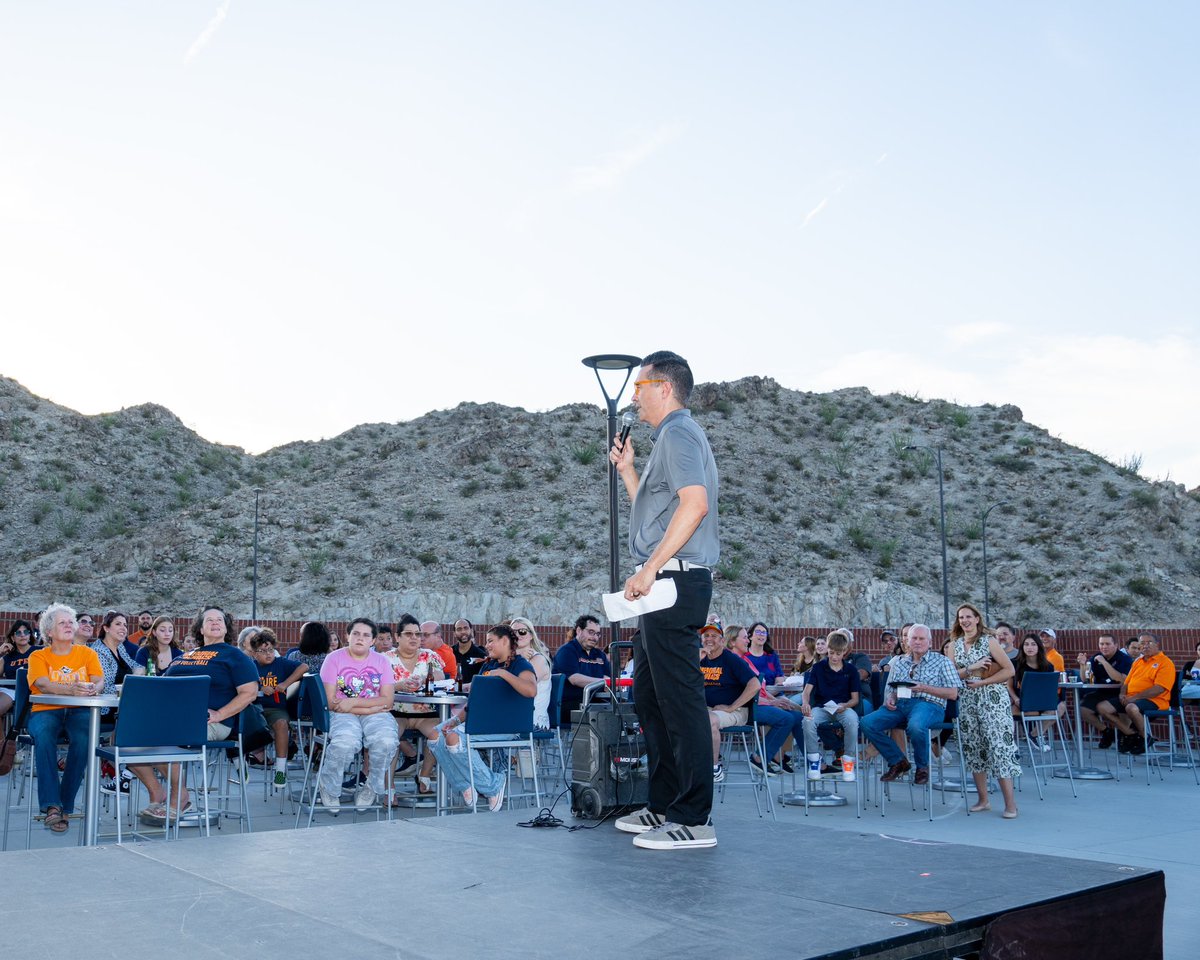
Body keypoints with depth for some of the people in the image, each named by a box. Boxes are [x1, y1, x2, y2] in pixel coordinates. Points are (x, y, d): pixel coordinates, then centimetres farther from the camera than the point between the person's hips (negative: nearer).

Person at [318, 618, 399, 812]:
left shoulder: (381, 661, 8)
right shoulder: (334, 659, 1)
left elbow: (388, 700, -2)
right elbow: (331, 701, -8)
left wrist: (353, 702, -13)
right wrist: (372, 707, -11)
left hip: (375, 715, 2)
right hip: (343, 715, -2)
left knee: (386, 741, -31)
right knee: (346, 741, -35)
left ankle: (371, 788, -2)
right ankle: (329, 790, -6)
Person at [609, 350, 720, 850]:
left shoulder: (678, 434, -8)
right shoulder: (668, 438, 24)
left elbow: (695, 503, -24)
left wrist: (650, 568, -25)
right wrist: (627, 469, 25)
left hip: (675, 580, -11)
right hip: (664, 584, 11)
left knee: (679, 697, -9)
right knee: (649, 695, 15)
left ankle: (694, 819, -5)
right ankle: (663, 805, 23)